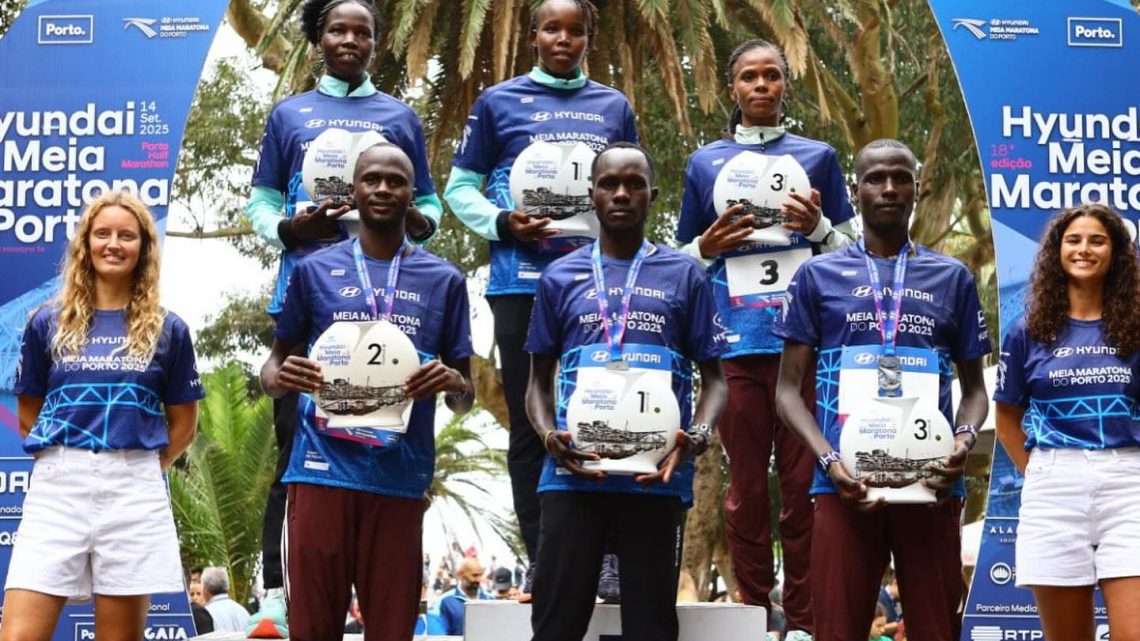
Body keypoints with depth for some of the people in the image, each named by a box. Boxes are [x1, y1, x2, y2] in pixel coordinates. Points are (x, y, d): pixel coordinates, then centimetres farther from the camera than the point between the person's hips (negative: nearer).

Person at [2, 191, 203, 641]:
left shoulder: (168, 330, 7)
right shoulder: (48, 324, 8)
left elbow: (183, 424, 13)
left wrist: (135, 469, 8)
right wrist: (67, 463, 8)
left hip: (134, 494, 0)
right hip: (56, 489, 0)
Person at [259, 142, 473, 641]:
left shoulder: (443, 280, 10)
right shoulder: (315, 270, 9)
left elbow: (463, 399, 11)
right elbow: (274, 363, 15)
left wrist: (452, 382, -12)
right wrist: (280, 378, -9)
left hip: (401, 474, 0)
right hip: (322, 467, 0)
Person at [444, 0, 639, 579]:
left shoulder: (614, 107, 14)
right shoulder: (499, 102, 8)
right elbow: (460, 187, 8)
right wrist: (502, 223, -10)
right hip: (523, 281, -1)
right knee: (529, 423, 2)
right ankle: (542, 559, 8)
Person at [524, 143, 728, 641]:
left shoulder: (684, 276, 9)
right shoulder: (560, 277, 12)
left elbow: (713, 376, 9)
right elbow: (540, 380, 15)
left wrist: (698, 436, -12)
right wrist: (548, 436, -6)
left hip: (658, 475, -1)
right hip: (574, 472, 1)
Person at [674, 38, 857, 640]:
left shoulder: (818, 156, 13)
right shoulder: (705, 163, 14)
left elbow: (852, 251, 13)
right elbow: (682, 256, 18)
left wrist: (817, 226, -6)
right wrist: (710, 245, -3)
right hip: (737, 343, 1)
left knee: (804, 485, -1)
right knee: (746, 487, 2)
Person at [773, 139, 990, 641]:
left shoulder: (952, 278, 13)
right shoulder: (818, 275, 9)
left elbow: (973, 386, 16)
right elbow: (788, 388, 6)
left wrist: (965, 438, -6)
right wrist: (828, 460, -10)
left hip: (932, 483, 1)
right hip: (847, 483, -1)